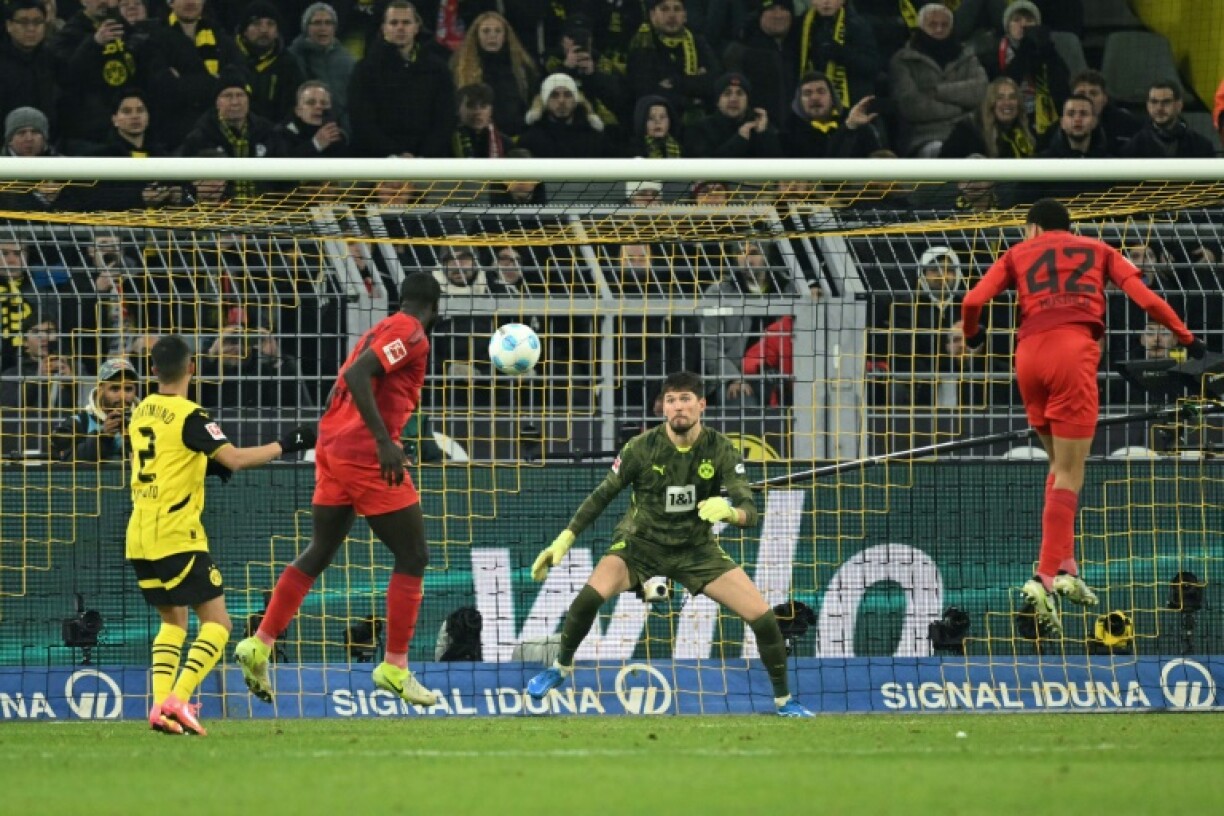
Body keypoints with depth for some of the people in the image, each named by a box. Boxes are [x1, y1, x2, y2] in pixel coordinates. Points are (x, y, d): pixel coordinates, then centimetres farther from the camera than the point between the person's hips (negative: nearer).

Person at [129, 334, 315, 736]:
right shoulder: (189, 416, -12)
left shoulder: (142, 412, 11)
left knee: (173, 621, 19)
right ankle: (178, 699, -19)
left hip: (139, 537, 7)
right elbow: (235, 458, -19)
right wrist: (286, 444, -10)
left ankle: (160, 704, 3)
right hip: (176, 536, -7)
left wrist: (207, 465, 20)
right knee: (216, 622, -2)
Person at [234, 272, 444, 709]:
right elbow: (357, 376, -21)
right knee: (413, 557, 0)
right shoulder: (410, 332, -8)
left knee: (319, 553, 16)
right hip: (366, 452, -9)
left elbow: (348, 382, 22)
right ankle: (395, 668, 0)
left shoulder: (380, 330, 20)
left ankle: (259, 646, 12)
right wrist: (384, 440, -26)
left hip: (331, 446, 9)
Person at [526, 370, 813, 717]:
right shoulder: (642, 447, -15)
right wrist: (564, 539, -9)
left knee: (762, 616, -10)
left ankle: (784, 700, 12)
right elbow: (602, 495, -4)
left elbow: (749, 511, -18)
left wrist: (729, 511, -42)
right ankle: (561, 666, -2)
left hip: (697, 549, 1)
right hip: (641, 543, -1)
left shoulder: (720, 449, -13)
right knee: (592, 594, -30)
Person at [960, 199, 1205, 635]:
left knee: (1060, 464, 19)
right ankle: (1045, 579, -15)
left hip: (1028, 354, 3)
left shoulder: (1018, 254, 22)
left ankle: (1065, 568, 10)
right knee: (1069, 474, -3)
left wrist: (971, 333, 29)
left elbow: (973, 301, 9)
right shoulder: (1098, 251, 21)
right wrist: (1186, 337, 16)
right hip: (1074, 352, -2)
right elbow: (1146, 299, 8)